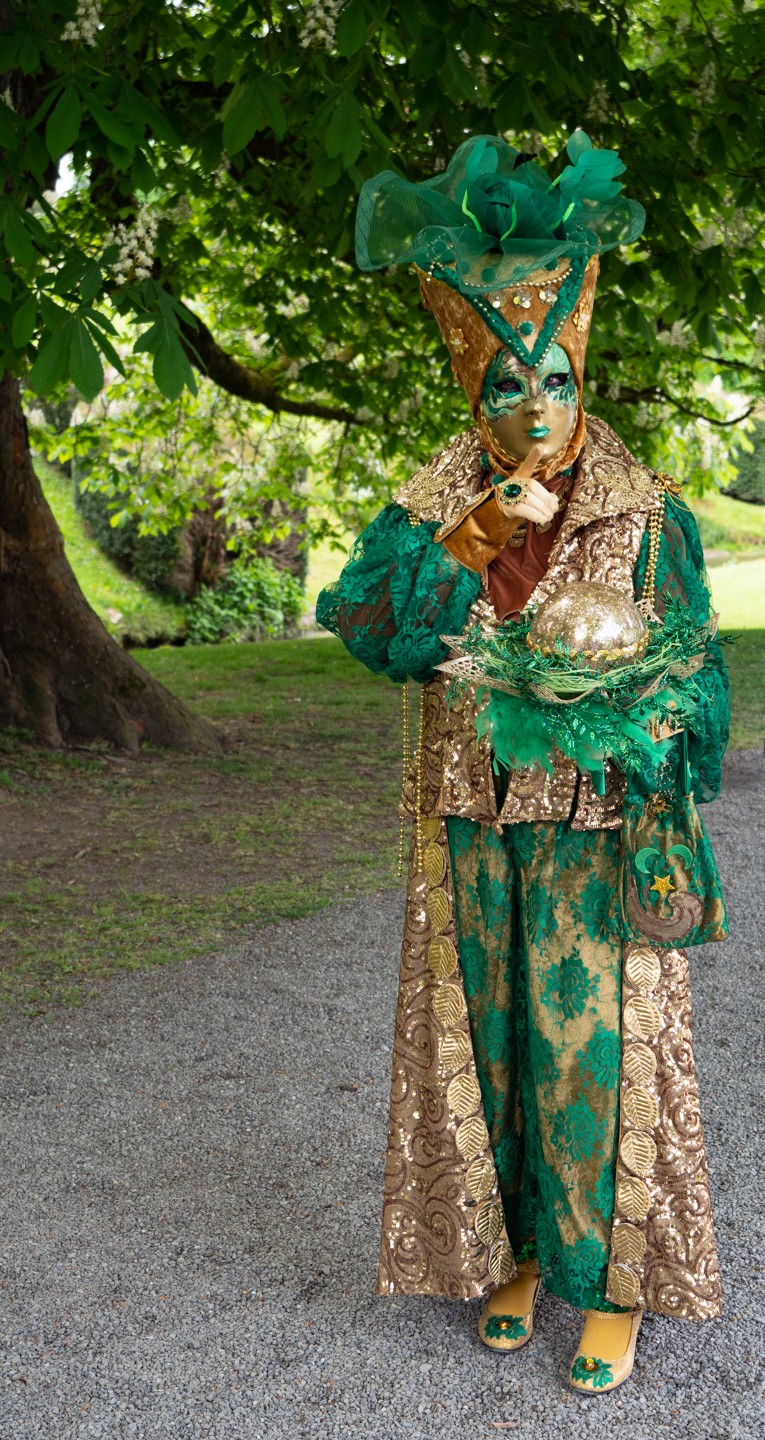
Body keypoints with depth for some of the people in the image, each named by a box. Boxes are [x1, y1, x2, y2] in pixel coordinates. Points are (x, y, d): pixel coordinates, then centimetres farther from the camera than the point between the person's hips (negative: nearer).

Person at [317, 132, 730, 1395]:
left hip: (595, 835, -2)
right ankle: (515, 1250, 29)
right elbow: (363, 626, -11)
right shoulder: (431, 506, 3)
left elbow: (691, 677, -1)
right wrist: (461, 545, -21)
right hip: (472, 834, 3)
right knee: (490, 1039, 11)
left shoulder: (647, 516, -3)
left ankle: (610, 1284, 18)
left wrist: (624, 724, -18)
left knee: (597, 1047, 1)